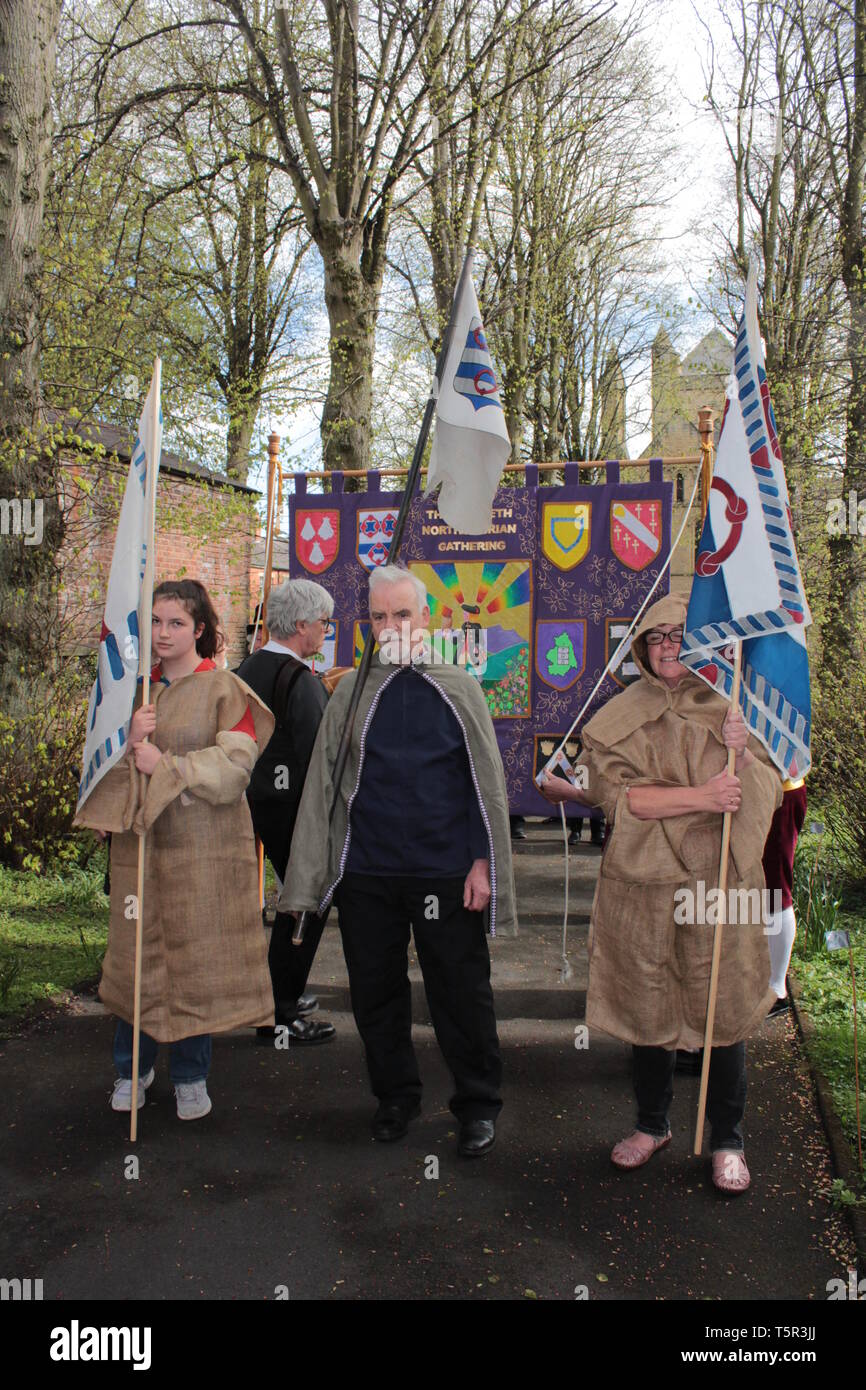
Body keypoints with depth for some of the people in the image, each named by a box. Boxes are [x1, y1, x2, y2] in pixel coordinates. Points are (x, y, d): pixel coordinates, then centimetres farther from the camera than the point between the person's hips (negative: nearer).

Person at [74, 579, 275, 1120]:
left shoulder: (224, 689, -3)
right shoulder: (135, 686, 11)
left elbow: (235, 765, -12)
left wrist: (167, 766, -20)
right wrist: (130, 740, -13)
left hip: (204, 846, -3)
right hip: (140, 841, 4)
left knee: (197, 957, 2)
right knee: (137, 952, 8)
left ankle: (192, 1075, 20)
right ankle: (133, 1067, 27)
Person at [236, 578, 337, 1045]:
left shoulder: (248, 669, 8)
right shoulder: (301, 681, -19)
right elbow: (314, 756, -22)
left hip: (260, 800, 9)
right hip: (293, 808, -9)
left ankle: (284, 994, 32)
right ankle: (278, 1017, 6)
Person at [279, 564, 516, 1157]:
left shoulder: (459, 688, 2)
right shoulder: (351, 692, 6)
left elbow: (487, 782, 3)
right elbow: (324, 783, 7)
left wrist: (482, 862, -4)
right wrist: (312, 872, 4)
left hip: (446, 874, -2)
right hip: (367, 873, 2)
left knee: (462, 994, 6)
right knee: (376, 994, 12)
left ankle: (479, 1106, 25)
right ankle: (397, 1097, 33)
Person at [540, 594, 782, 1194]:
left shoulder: (728, 710, 7)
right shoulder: (618, 717, 3)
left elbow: (770, 793, 4)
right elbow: (619, 794, -10)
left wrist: (742, 753, -16)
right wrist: (702, 795, -19)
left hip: (719, 881, 0)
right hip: (642, 883, 0)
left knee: (723, 1010, 3)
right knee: (647, 1007, 10)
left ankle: (727, 1140, 23)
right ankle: (652, 1123, 33)